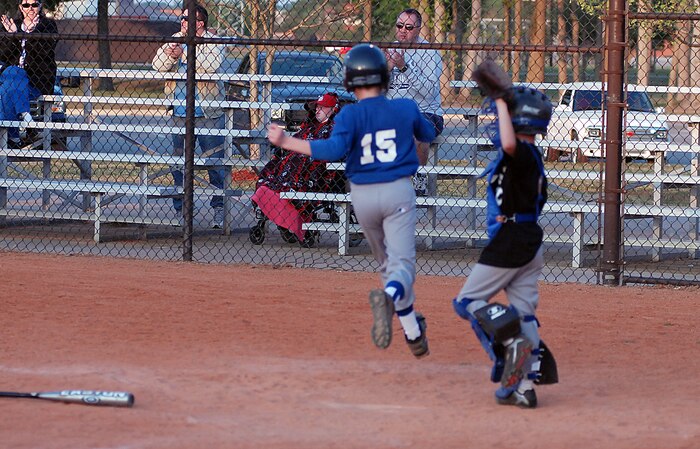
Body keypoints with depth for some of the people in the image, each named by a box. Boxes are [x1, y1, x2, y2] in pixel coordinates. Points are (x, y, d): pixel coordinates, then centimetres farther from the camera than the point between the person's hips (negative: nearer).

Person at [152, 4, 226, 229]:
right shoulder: (175, 40, 12)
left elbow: (212, 64, -22)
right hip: (180, 115, 5)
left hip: (209, 115, -4)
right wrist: (170, 54, -18)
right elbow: (158, 65, 3)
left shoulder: (213, 42, -3)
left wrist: (183, 54, -24)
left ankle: (219, 209, 4)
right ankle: (181, 209, 13)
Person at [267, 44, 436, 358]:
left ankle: (414, 332, 24)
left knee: (387, 263, 19)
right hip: (398, 192, -1)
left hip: (362, 195, 1)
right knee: (402, 263, -11)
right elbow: (428, 134, 18)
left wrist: (287, 142, -22)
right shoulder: (405, 109, -1)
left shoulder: (350, 115, -10)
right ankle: (390, 296, -45)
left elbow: (335, 149, -26)